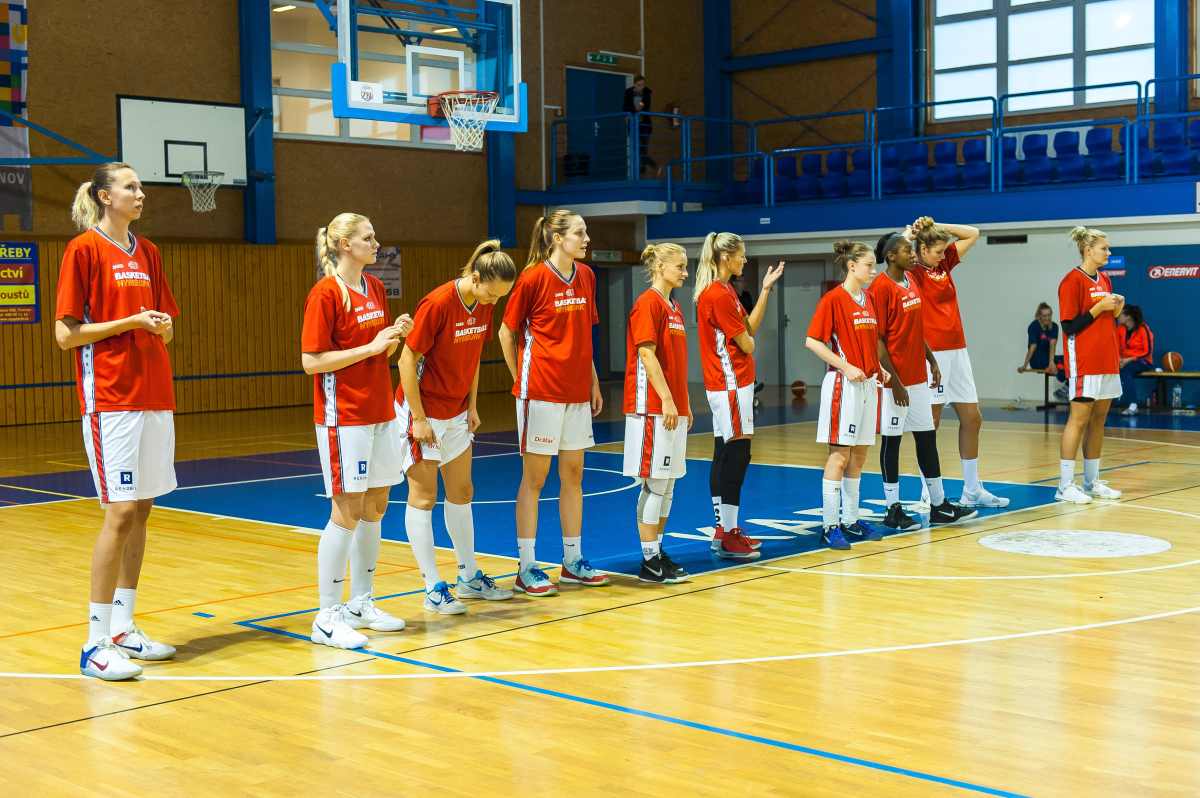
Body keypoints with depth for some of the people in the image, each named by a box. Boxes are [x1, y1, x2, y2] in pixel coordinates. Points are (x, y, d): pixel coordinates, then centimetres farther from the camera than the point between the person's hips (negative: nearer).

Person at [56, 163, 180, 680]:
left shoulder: (147, 253, 14)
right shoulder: (83, 249, -5)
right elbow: (66, 335, -8)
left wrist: (162, 325, -3)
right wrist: (131, 322, -15)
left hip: (154, 396, 7)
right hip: (110, 399, -7)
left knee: (140, 510, 9)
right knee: (120, 512, -10)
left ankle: (123, 629, 18)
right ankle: (96, 644, -3)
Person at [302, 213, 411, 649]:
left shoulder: (375, 288, 11)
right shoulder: (326, 292, -12)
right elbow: (312, 361, -16)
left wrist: (395, 335, -2)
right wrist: (372, 347, -18)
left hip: (381, 414, 8)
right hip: (344, 417, -8)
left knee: (375, 508, 11)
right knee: (347, 512, -5)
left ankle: (360, 604, 23)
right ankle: (327, 618, 4)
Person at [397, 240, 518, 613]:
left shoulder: (483, 306, -1)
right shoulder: (436, 304, -23)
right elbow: (407, 361, -20)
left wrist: (472, 407, 8)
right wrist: (418, 418, -18)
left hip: (456, 413, 8)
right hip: (423, 412, -8)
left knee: (461, 492, 13)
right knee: (423, 497, -1)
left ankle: (469, 577, 23)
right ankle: (433, 589, 3)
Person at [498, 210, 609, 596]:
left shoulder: (586, 276, 7)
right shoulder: (533, 277, -10)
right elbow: (507, 332, -2)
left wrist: (593, 382, 12)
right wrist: (520, 379, 0)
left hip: (577, 391, 6)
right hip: (541, 391, -6)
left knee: (573, 476, 11)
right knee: (534, 478, 0)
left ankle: (573, 562, 20)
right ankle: (527, 568, 7)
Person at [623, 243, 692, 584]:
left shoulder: (673, 307, 17)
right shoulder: (648, 303, -11)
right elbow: (647, 355, -17)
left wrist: (685, 403, 17)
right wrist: (667, 400, -20)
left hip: (673, 407, 9)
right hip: (652, 406, -9)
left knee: (666, 485, 12)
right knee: (655, 485, -5)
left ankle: (658, 552, 19)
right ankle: (649, 562, 0)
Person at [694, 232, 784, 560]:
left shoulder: (724, 291, 15)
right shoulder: (718, 294, -16)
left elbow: (750, 326, 13)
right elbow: (745, 343, -14)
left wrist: (766, 288, 11)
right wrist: (748, 341, 9)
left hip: (728, 384, 10)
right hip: (731, 384, -10)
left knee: (726, 456, 12)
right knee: (736, 456, -9)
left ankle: (724, 530, 17)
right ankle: (729, 537, -7)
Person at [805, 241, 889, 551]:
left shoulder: (868, 299, 13)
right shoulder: (833, 299, -10)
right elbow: (813, 341, -14)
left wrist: (878, 368, 9)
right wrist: (846, 367, -18)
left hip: (868, 384, 8)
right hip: (844, 384, -8)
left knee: (859, 455, 11)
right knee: (840, 454, -6)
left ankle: (850, 521, 19)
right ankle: (829, 526, -1)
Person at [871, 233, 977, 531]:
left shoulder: (911, 283, 12)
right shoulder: (881, 287, -13)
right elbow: (877, 339, -15)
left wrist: (931, 361, 13)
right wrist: (894, 381, -17)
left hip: (919, 377, 8)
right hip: (895, 380, -8)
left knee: (927, 438, 11)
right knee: (892, 440, 1)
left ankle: (939, 506, 19)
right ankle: (893, 510, 9)